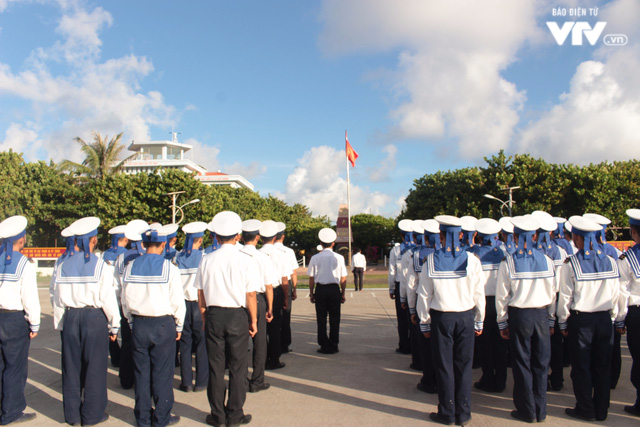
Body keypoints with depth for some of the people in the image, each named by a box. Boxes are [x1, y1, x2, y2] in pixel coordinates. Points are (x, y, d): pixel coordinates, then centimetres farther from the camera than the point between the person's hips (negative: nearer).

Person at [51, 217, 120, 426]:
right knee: (94, 367, 7)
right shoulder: (100, 266, -10)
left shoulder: (63, 266, 1)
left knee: (71, 367, 14)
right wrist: (114, 326, 0)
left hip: (70, 319, 4)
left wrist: (60, 324, 15)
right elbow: (108, 299, -10)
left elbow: (57, 300, 5)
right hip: (94, 318, -4)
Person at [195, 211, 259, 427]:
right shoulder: (247, 261, -9)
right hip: (237, 315, -2)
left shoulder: (207, 260, -1)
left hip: (213, 315, 2)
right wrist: (253, 321, 2)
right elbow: (251, 296, -8)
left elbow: (201, 295, 4)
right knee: (237, 366, 9)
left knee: (215, 366, 11)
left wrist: (205, 318, 14)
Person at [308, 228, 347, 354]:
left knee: (321, 319, 8)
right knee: (334, 319, 9)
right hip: (334, 290, 0)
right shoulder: (339, 258, -1)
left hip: (320, 290, 0)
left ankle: (324, 346, 12)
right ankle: (333, 346, 13)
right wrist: (343, 294, 9)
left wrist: (311, 294, 8)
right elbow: (343, 279, 1)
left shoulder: (315, 258, -2)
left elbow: (311, 279, 0)